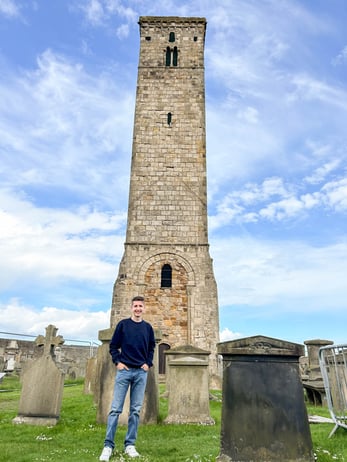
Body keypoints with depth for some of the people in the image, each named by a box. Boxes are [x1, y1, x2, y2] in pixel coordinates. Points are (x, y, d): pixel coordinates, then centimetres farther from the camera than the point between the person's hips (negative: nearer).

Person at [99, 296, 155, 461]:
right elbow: (113, 345, 4)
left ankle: (130, 445, 17)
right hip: (124, 371, -2)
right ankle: (108, 445, 7)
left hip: (141, 373, 2)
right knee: (115, 409, -1)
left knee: (135, 410, 7)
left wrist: (148, 363, 3)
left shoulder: (148, 327, 8)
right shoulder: (123, 324, 1)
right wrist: (118, 362, -7)